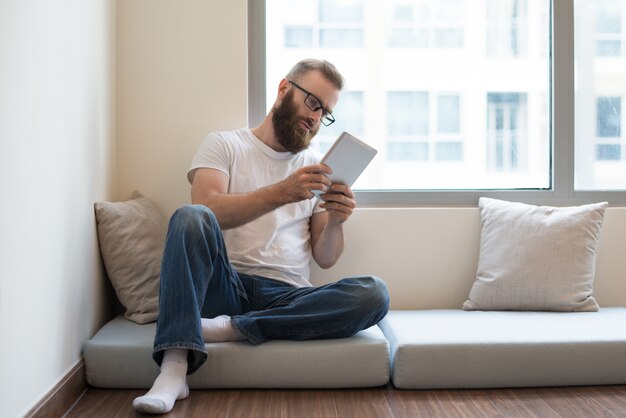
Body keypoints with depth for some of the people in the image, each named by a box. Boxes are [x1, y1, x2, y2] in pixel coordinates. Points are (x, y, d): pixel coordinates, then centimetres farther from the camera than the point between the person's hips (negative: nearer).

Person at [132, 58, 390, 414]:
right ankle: (174, 368, -35)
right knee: (190, 216, -30)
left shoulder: (317, 166, 16)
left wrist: (335, 222, -10)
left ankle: (234, 327, -23)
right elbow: (206, 211, -11)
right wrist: (281, 193, -21)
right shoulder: (223, 144, 9)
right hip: (224, 287, -2)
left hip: (287, 297, 3)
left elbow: (325, 258, 11)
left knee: (374, 294, -25)